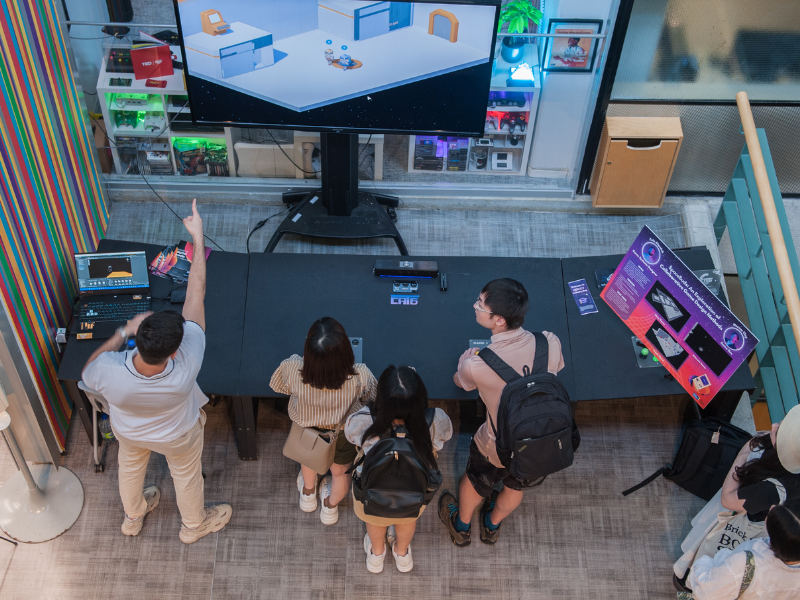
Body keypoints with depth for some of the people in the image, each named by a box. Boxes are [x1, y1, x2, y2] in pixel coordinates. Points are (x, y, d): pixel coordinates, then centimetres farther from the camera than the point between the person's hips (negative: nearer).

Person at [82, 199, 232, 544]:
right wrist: (198, 238, -34)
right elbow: (196, 293, -41)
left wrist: (124, 331, -17)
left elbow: (88, 370, -15)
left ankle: (132, 517, 64)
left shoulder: (108, 373, -44)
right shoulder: (186, 365, -48)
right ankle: (194, 525, 59)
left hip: (128, 431, 2)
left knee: (130, 469, 34)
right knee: (186, 475, 29)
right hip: (177, 436, -2)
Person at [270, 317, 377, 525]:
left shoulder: (292, 370, -39)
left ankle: (308, 494, 67)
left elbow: (279, 385, -14)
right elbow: (372, 398, -17)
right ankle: (330, 507, 62)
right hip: (344, 436, -1)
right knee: (340, 473, 33)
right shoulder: (360, 377, -41)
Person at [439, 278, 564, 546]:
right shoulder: (550, 343, -25)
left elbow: (460, 382, -7)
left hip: (497, 450, -3)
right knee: (515, 488, 33)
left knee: (475, 482, 31)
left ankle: (461, 526, 60)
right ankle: (492, 525, 63)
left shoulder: (476, 366, -34)